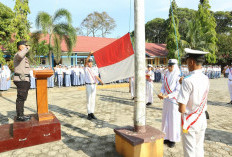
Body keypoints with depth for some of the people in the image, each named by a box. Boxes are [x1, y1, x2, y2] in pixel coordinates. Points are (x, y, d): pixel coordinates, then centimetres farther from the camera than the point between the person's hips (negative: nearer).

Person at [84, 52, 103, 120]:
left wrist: (101, 81, -9)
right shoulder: (86, 68, 0)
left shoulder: (93, 70, 17)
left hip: (94, 85, 5)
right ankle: (89, 114, 7)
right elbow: (86, 61, -17)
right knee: (89, 100, -1)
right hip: (88, 85, -5)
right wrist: (89, 55, -30)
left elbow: (97, 76, 8)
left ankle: (92, 113, 15)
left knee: (93, 100, 7)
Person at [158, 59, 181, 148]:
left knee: (174, 120, 2)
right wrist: (161, 93, -13)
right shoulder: (166, 76, 6)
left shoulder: (178, 77, -14)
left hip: (174, 101, -6)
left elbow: (178, 91, -18)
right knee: (166, 119, 11)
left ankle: (173, 139, 18)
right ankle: (167, 137, 26)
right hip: (166, 101, 6)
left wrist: (166, 96, -27)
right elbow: (163, 87, 8)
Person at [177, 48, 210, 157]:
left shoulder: (188, 80, -24)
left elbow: (182, 109, -24)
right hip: (202, 120, 6)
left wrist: (180, 107, -1)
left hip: (190, 121, -6)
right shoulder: (206, 79, -2)